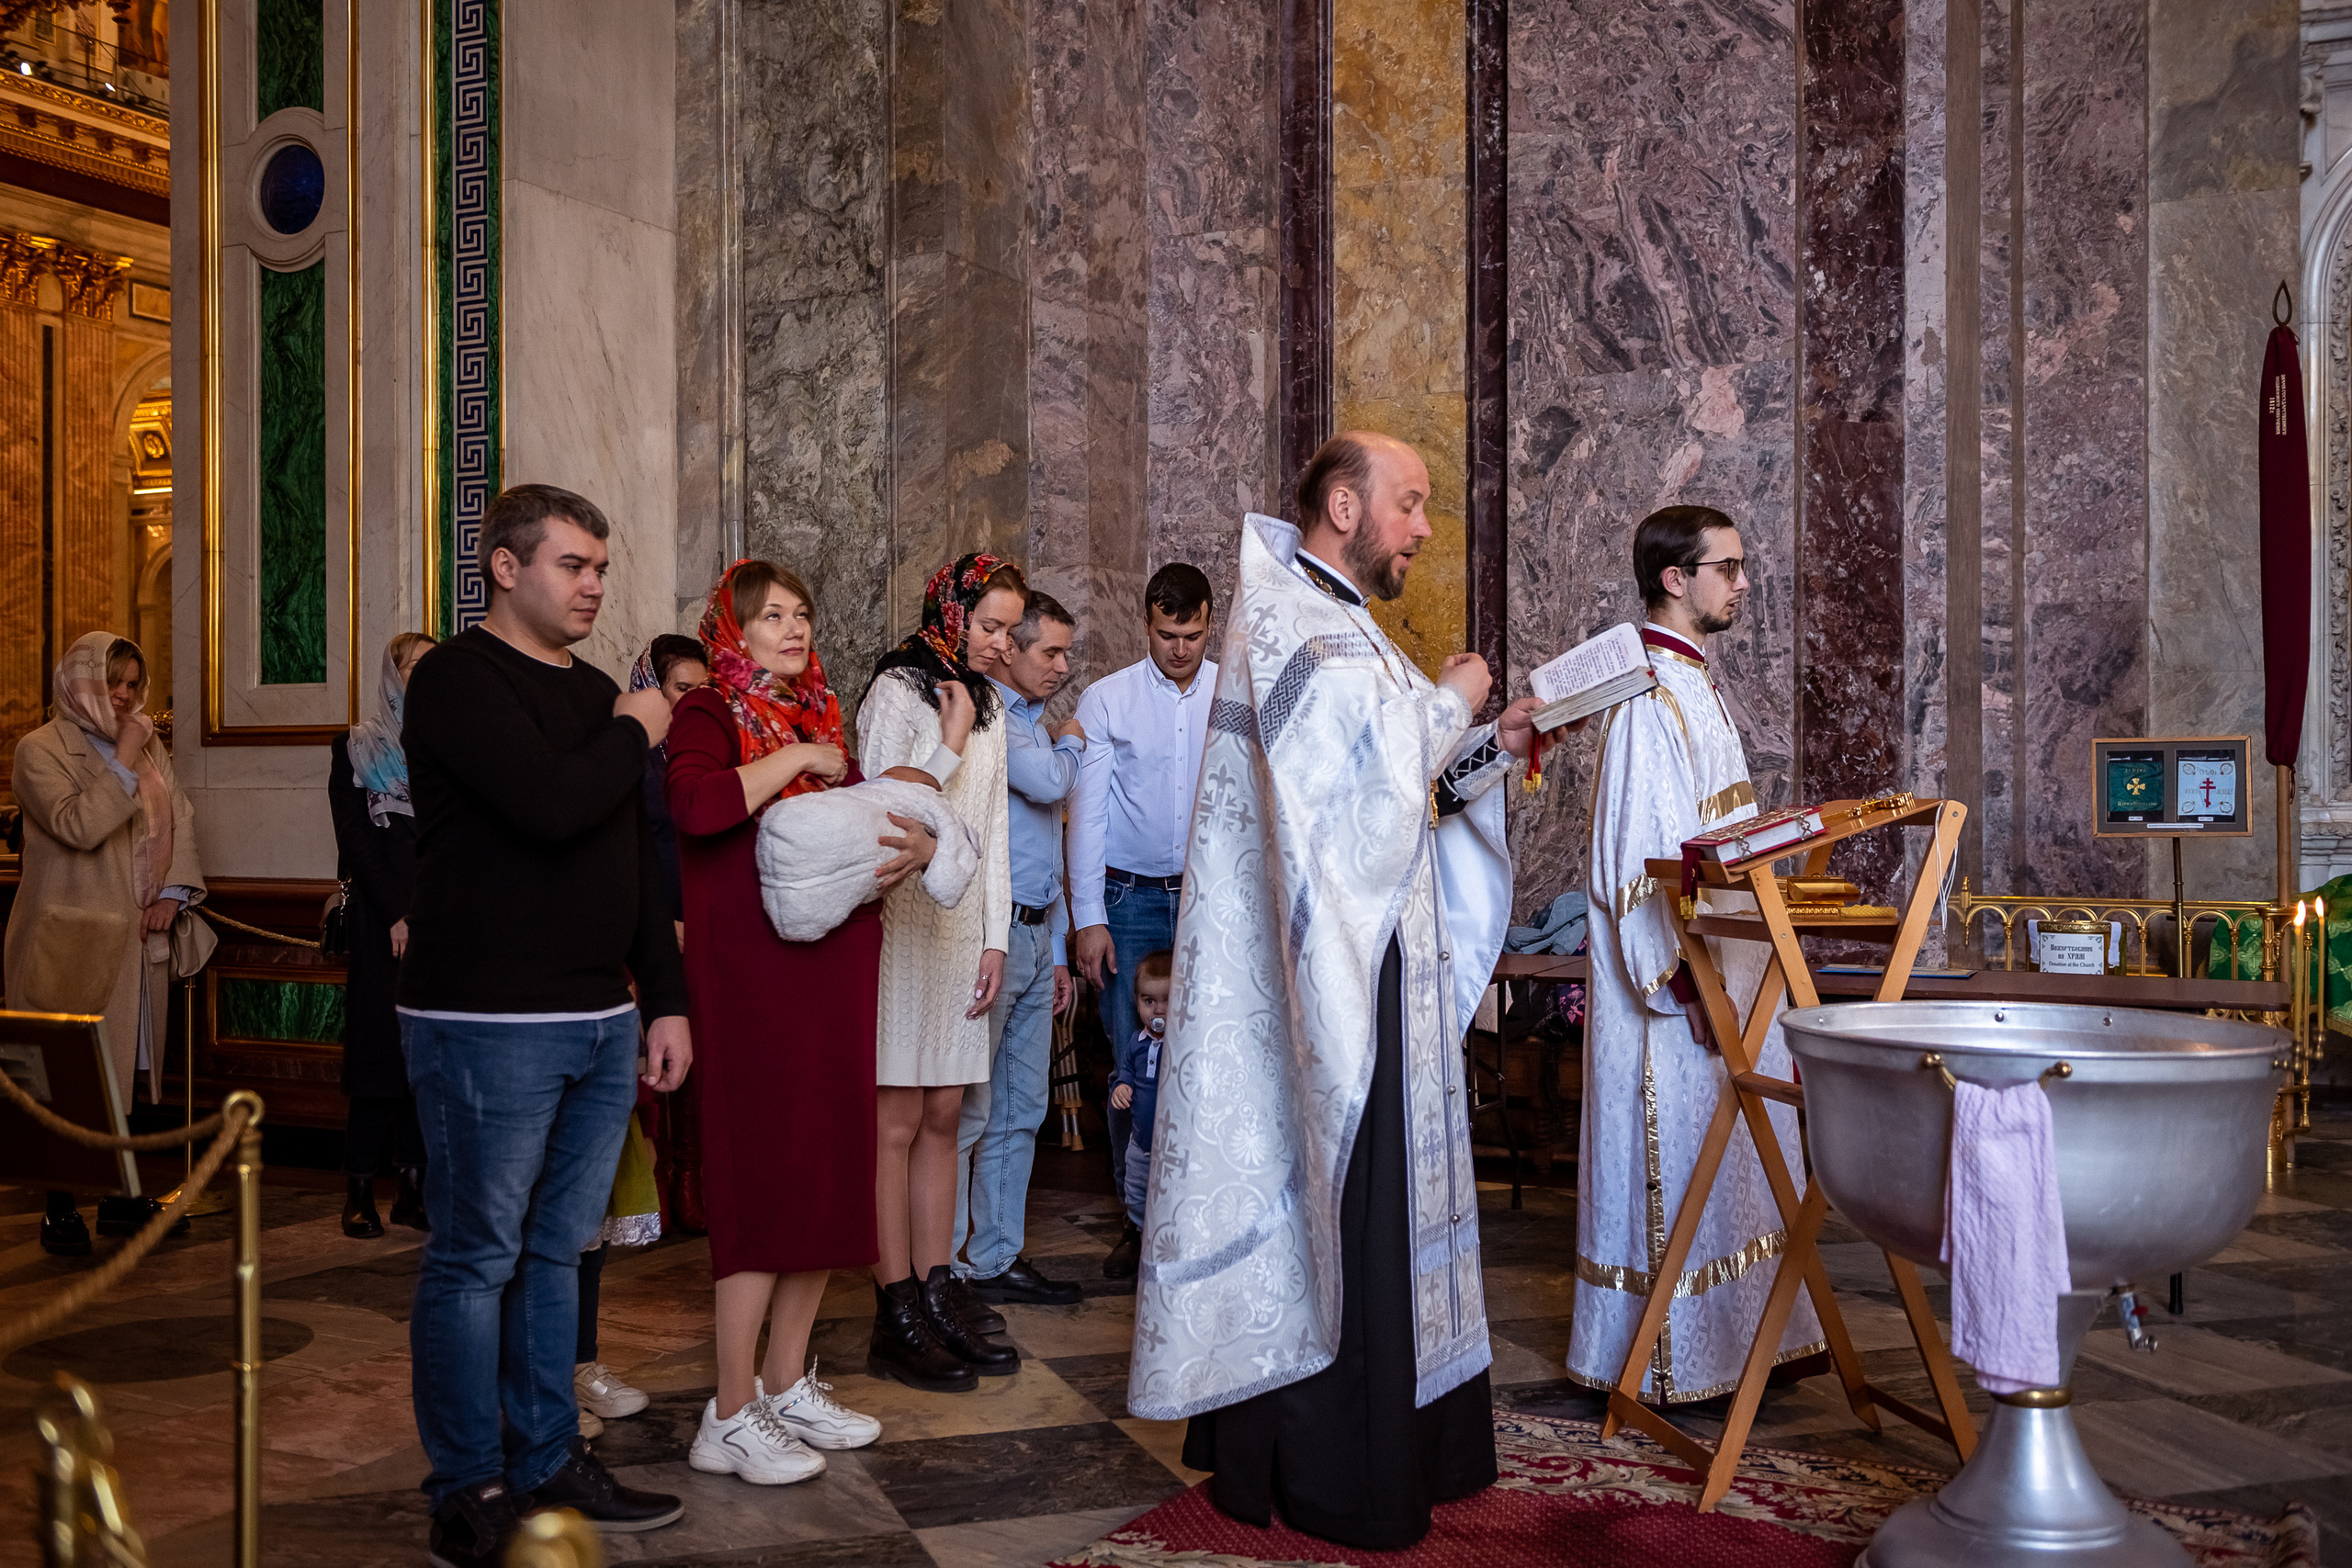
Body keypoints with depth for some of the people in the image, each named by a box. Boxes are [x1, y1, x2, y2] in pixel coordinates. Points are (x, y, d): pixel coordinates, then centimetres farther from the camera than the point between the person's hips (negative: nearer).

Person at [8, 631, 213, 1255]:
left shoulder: (150, 748, 15)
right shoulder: (41, 749, -4)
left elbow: (181, 823, 13)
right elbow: (78, 826, -17)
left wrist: (174, 892, 0)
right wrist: (122, 762, -15)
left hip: (138, 937, 6)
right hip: (73, 942, -6)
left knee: (128, 1067, 10)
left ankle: (123, 1198, 18)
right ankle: (60, 1210, 4)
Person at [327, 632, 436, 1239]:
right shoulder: (357, 748, 6)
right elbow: (355, 838, -2)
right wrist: (399, 914, -11)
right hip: (381, 919, -3)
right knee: (379, 1041, -3)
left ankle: (413, 1188, 7)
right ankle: (360, 1190, 3)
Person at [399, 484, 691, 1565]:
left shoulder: (596, 692, 16)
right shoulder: (458, 678, -8)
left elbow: (637, 856, 18)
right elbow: (551, 805, -24)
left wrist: (665, 1000, 14)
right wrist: (635, 735, -6)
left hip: (601, 1022, 8)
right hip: (490, 1022, -7)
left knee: (555, 1249, 14)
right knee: (476, 1258, 2)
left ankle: (548, 1465, 25)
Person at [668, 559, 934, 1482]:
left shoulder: (820, 719, 17)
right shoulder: (710, 715, -3)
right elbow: (694, 806, -24)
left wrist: (917, 846, -2)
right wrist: (795, 758, -15)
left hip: (836, 964, 7)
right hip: (753, 969, -7)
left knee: (830, 1167, 9)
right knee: (764, 1172, -6)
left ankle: (787, 1386, 22)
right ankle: (731, 1417, 4)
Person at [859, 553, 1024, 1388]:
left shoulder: (986, 706, 18)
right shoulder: (897, 690, -3)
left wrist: (995, 937, 11)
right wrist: (952, 747, -8)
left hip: (962, 926, 7)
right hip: (902, 921, -7)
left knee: (941, 1116, 8)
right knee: (895, 1122, -4)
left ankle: (937, 1294, 13)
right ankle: (897, 1319, 0)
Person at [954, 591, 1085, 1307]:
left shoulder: (1034, 725, 21)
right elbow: (1047, 783, -24)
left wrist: (1058, 951, 22)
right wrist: (1069, 743, 0)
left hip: (1035, 935, 9)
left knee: (1022, 1111, 12)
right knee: (969, 1111, -5)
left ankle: (998, 1257, 20)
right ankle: (941, 1268, 3)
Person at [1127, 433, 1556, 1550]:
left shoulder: (1336, 622, 20)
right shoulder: (1290, 622, -12)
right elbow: (1358, 786, -22)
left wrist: (1493, 746, 9)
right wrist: (1447, 700, -8)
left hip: (1363, 969, 10)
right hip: (1329, 975, -10)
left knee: (1364, 1194, 14)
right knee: (1338, 1202, -4)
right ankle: (1336, 1471, 8)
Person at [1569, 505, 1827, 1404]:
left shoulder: (1697, 683, 15)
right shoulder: (1646, 697, -17)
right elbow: (1639, 856, -22)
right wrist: (1684, 978, -23)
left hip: (1724, 967, 10)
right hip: (1676, 984, -10)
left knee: (1731, 1159, 15)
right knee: (1677, 1160, -1)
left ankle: (1739, 1339, 26)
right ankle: (1665, 1359, 11)